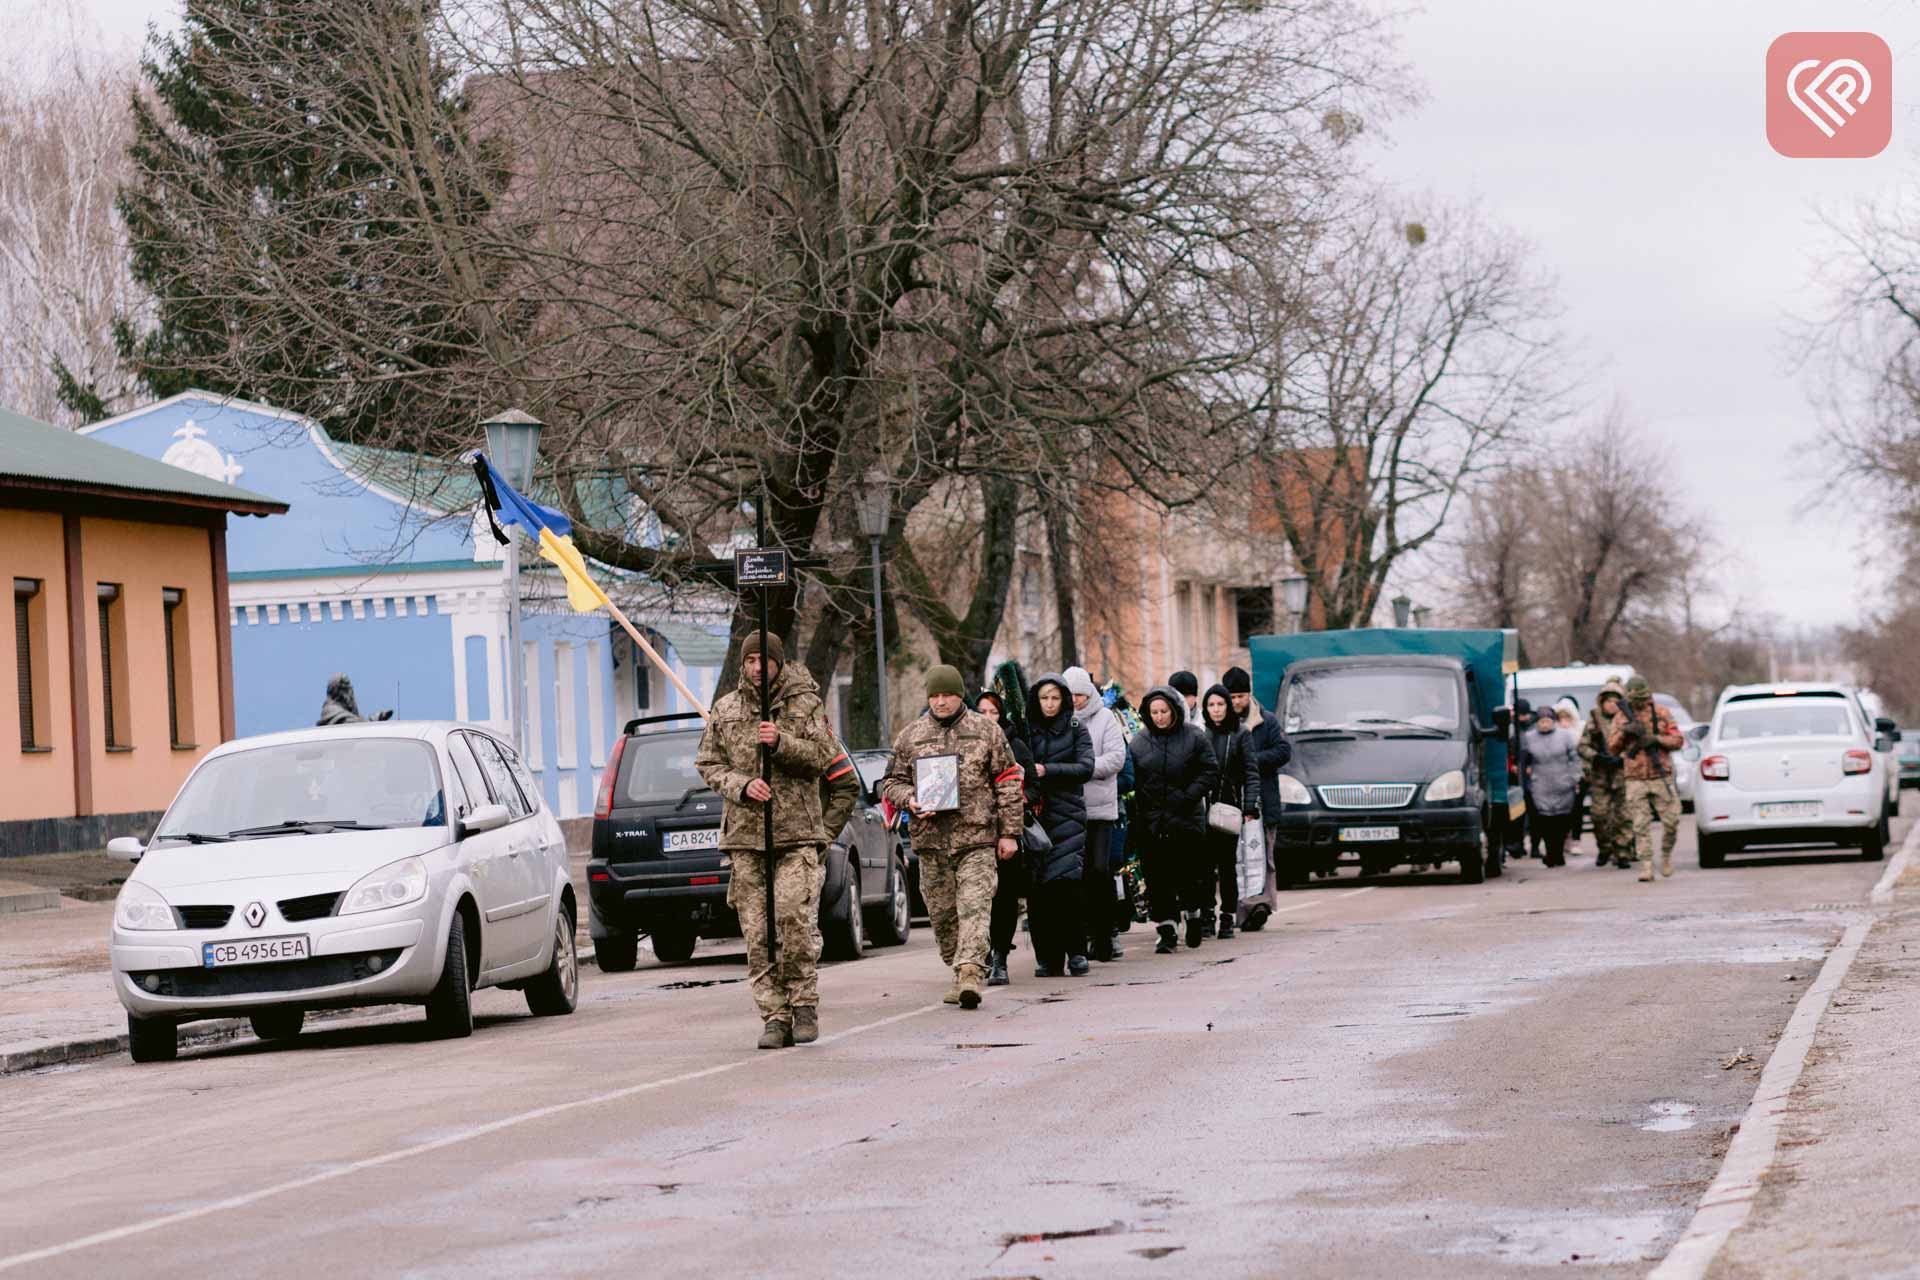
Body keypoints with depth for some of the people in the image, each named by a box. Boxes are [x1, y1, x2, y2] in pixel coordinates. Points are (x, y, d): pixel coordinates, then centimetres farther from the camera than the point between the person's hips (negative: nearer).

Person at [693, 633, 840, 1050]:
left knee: (796, 920, -14)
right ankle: (775, 1016, 1)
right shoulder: (725, 710, 12)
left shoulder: (805, 704, 5)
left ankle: (804, 1002, 3)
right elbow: (707, 765, 11)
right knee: (757, 933, -2)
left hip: (797, 832, -2)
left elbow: (822, 757, -2)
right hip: (745, 833, 2)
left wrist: (781, 743, -17)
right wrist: (742, 785, -7)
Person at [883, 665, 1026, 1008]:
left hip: (978, 839, -3)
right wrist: (909, 799, -7)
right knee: (943, 914, 7)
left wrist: (1010, 832, 3)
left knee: (974, 907, -15)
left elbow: (1008, 783, 8)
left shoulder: (986, 731, 7)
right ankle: (960, 973, 19)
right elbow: (892, 783, 17)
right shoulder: (909, 736, 11)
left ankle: (970, 973, -24)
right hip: (930, 840, 3)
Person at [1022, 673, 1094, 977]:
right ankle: (1047, 958, 1)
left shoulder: (1076, 729, 7)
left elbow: (1086, 767, -4)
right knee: (1037, 891, -3)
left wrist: (1046, 771, -12)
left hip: (1066, 814, -2)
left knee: (1066, 882, -13)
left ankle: (1076, 951, -4)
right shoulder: (1026, 729, 12)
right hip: (1034, 814, 2)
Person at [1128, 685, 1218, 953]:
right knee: (1157, 880, -2)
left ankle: (1193, 917, 28)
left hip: (1186, 819, -2)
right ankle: (1167, 930, 2)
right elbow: (1130, 779, 7)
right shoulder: (1139, 741, 6)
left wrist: (1189, 796, -12)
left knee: (1188, 875, 3)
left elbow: (1210, 771, 0)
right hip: (1150, 821, 2)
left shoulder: (1193, 737, 0)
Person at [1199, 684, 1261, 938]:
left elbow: (1251, 773, 1)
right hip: (1202, 808, 1)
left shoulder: (1239, 735, 4)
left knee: (1228, 864, 3)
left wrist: (1250, 806, -9)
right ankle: (1205, 917, 3)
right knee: (1205, 865, -1)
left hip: (1229, 808, -1)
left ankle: (1227, 918, 7)